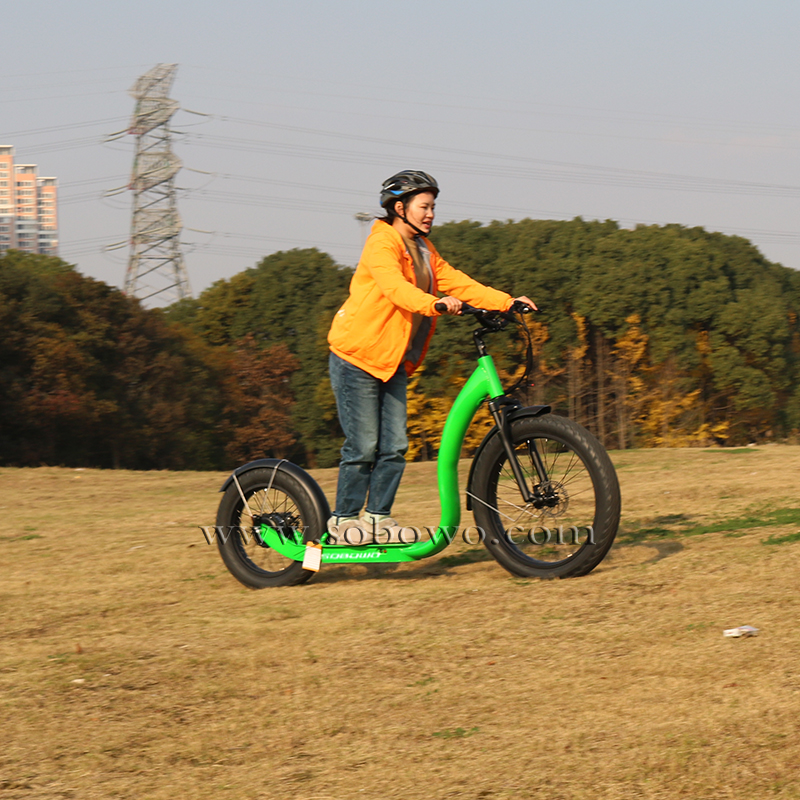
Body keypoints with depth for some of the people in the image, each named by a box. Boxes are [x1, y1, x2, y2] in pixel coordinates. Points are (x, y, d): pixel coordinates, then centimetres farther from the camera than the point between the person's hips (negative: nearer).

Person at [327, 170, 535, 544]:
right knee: (363, 446, -7)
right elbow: (395, 287, -32)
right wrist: (435, 304, -49)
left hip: (393, 362, 8)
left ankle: (377, 516, 13)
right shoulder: (381, 244, -15)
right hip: (357, 358, -8)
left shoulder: (423, 249, 13)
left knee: (394, 446, 3)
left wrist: (507, 302, -4)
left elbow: (456, 282, 7)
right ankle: (345, 520, 5)